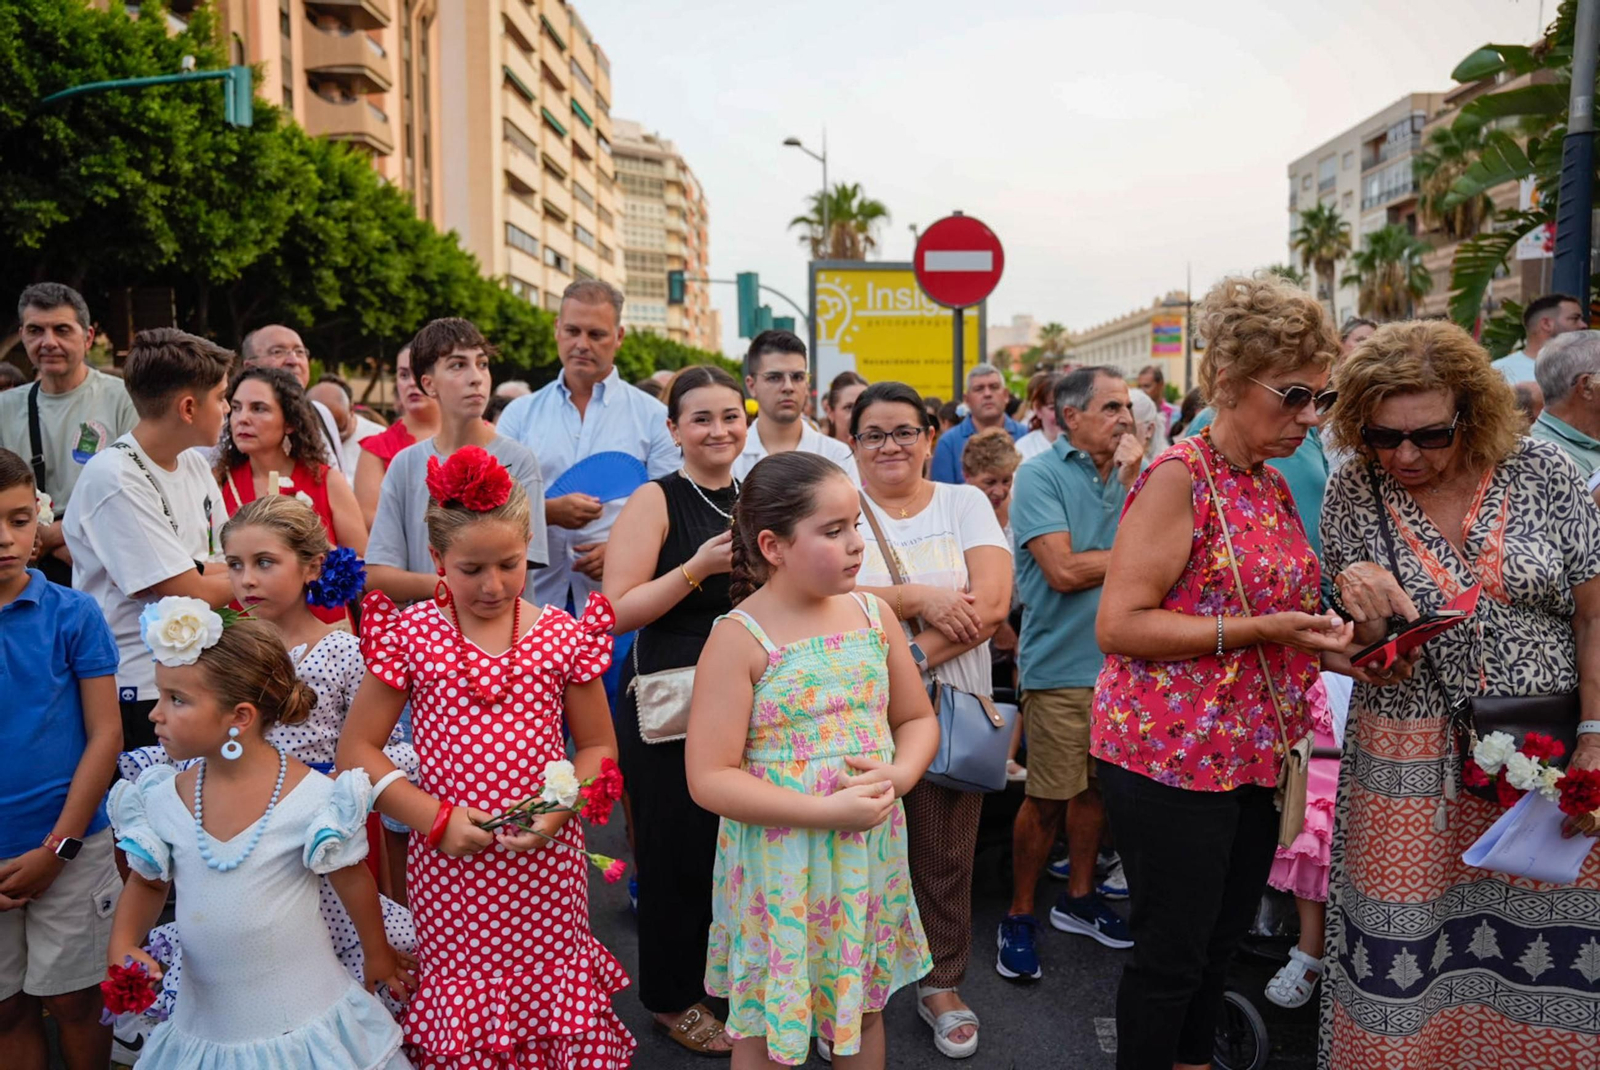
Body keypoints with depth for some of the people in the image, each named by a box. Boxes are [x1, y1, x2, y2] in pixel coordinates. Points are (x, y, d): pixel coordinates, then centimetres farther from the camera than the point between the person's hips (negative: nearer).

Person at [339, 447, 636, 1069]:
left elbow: (598, 747, 5)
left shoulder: (562, 637, -3)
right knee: (462, 1013, 11)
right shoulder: (410, 635, -4)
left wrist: (558, 809, -12)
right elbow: (356, 749, -1)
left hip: (546, 862, 1)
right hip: (449, 864, 0)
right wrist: (433, 817, -10)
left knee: (553, 996, 11)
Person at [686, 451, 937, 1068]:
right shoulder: (740, 637, -17)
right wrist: (830, 812, -23)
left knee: (863, 1007, 23)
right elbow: (709, 779, -19)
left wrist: (901, 774, -12)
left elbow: (917, 719, 10)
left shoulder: (873, 614, -1)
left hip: (871, 855, 5)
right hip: (780, 866, -4)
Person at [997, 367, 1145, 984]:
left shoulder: (1130, 473, 9)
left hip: (1118, 656, 6)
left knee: (1096, 784, 17)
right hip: (1062, 663, -6)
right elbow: (1063, 569, -18)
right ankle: (1019, 916, 18)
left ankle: (1078, 898, 34)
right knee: (1048, 797, 1)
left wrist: (1132, 479, -10)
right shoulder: (1041, 475, -9)